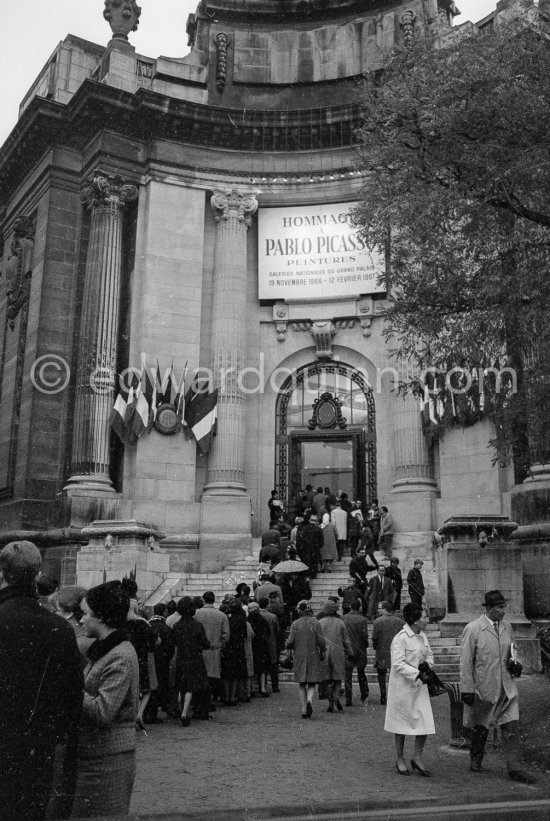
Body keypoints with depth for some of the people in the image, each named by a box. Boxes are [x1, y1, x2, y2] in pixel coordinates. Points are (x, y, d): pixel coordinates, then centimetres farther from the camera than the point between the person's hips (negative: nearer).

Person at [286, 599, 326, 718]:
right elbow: (321, 641, -8)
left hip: (299, 657, 1)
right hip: (313, 656, 0)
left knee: (301, 684, 12)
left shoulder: (295, 624, -3)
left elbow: (290, 642, -7)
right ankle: (309, 700, -19)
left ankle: (304, 709, 7)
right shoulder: (316, 623, -4)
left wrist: (288, 646, 15)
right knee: (312, 684, 9)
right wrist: (322, 651, 10)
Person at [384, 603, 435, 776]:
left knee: (425, 722, 1)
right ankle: (400, 759, 25)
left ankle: (417, 758, 17)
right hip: (403, 686, -6)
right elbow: (399, 664, -22)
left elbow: (429, 654, 18)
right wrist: (417, 674, -27)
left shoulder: (422, 636, 5)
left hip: (419, 686, 6)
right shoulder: (400, 638, -19)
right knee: (402, 723, 8)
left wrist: (428, 666, -2)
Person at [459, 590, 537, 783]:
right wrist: (467, 689, -12)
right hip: (483, 687, -4)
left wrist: (514, 664, -1)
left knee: (512, 727, -2)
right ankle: (476, 760, 32)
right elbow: (466, 662, -11)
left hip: (507, 687, 4)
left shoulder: (507, 627, 5)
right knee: (480, 727, 11)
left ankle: (515, 768, 4)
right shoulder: (472, 629, -12)